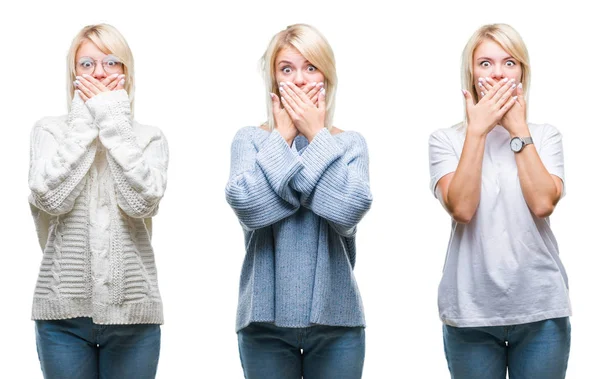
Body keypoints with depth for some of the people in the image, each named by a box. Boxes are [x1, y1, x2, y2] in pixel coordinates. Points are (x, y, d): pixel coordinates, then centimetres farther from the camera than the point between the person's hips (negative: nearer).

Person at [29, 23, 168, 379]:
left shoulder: (150, 138, 6)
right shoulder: (50, 130, 5)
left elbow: (141, 201, -13)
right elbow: (53, 197, -12)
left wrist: (114, 122, -8)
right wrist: (85, 121, -7)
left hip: (132, 309, 1)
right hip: (64, 309, 0)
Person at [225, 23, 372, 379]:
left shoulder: (350, 143, 4)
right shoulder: (250, 138, 2)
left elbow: (348, 210, -15)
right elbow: (247, 206, -16)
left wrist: (317, 135, -8)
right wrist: (283, 136, -7)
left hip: (336, 317, 1)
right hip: (266, 317, -1)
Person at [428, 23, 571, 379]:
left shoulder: (545, 136, 5)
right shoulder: (446, 139, 2)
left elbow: (543, 203, -12)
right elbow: (461, 208, -14)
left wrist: (518, 130, -8)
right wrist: (477, 130, -12)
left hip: (541, 307, 1)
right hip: (471, 308, -1)